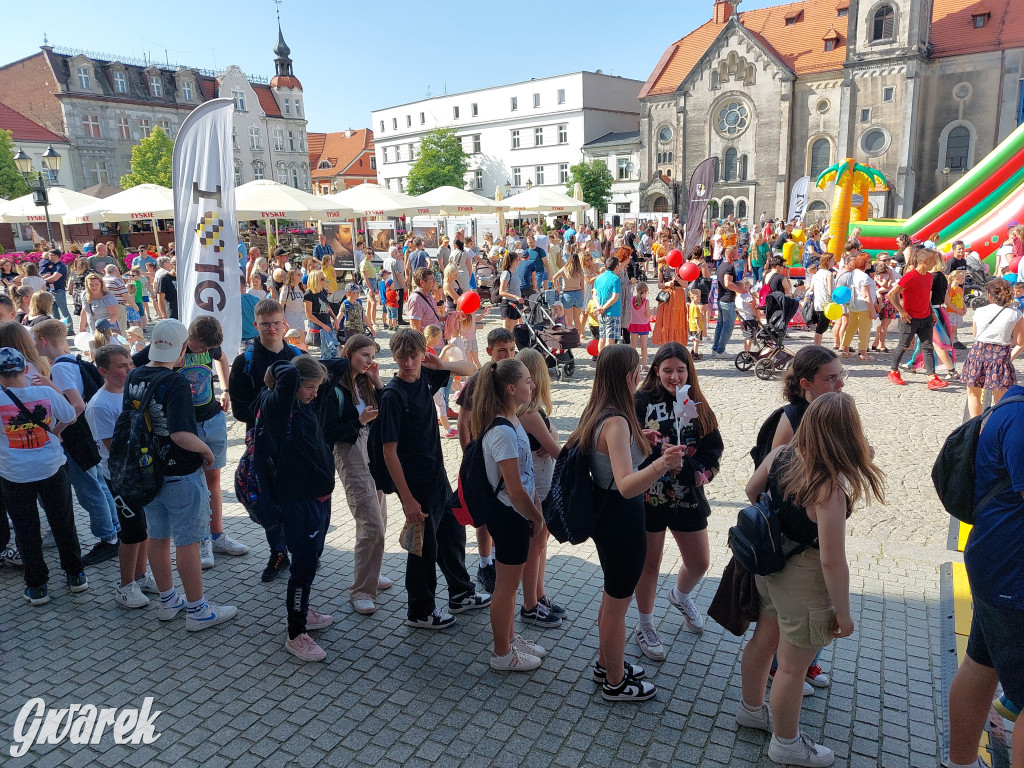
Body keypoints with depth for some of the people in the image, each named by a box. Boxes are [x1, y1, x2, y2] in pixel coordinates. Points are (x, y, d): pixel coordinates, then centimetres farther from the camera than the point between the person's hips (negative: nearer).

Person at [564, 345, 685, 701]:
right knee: (617, 603, 11)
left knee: (612, 597, 26)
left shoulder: (595, 414, 0)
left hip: (605, 515, 9)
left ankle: (607, 663, 45)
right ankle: (616, 682, 31)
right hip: (622, 522, -9)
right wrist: (661, 465, -55)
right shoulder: (617, 423, -28)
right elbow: (626, 486, -38)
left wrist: (638, 441, 23)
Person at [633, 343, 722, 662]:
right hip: (649, 496, -4)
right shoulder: (641, 402, -10)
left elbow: (713, 448, 6)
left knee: (700, 563, 14)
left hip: (688, 497, 4)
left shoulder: (698, 406, 2)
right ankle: (645, 626, 31)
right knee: (649, 564, 9)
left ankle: (681, 595, 49)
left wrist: (702, 472, -10)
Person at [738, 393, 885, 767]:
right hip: (803, 579, -7)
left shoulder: (780, 455, -12)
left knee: (763, 640, 27)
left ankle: (751, 709, 50)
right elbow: (832, 561, -27)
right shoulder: (830, 487, -32)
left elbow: (751, 490, 7)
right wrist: (843, 612, -13)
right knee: (792, 667, 14)